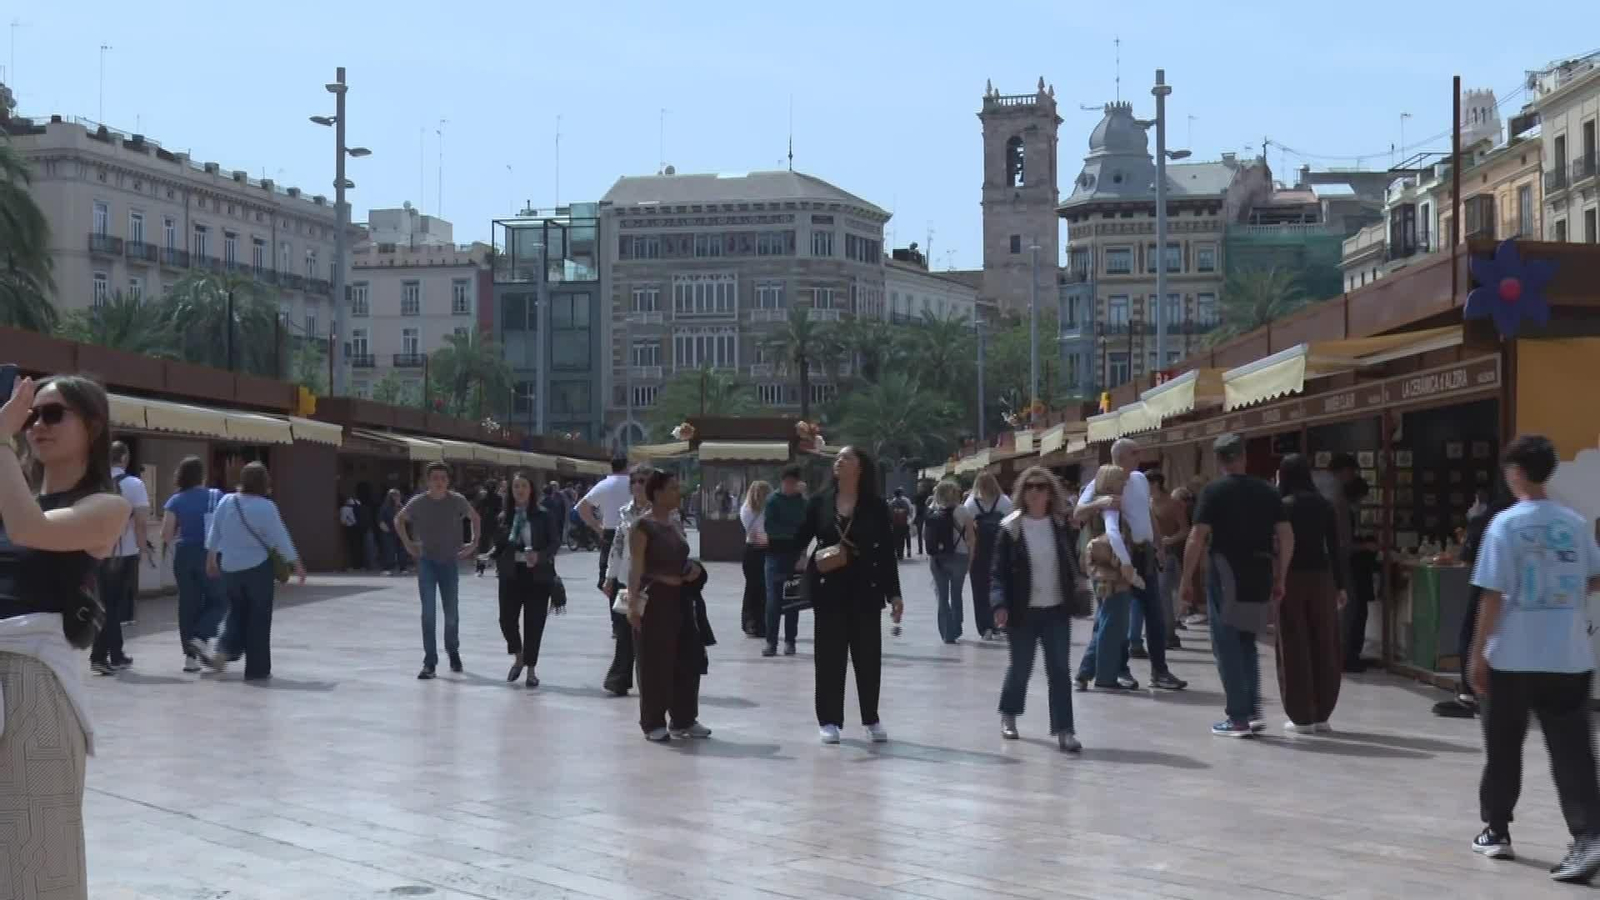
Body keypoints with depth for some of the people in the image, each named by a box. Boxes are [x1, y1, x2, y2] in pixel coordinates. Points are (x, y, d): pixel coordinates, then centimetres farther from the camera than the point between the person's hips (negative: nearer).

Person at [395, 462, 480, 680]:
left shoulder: (457, 501, -7)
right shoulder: (418, 502, -8)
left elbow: (475, 518, 12)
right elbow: (399, 520, 11)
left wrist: (474, 542, 5)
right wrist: (408, 543, 4)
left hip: (450, 562, 1)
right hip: (427, 561, -1)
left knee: (451, 613, 8)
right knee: (428, 613, -6)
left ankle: (453, 652, 33)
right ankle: (429, 662, -2)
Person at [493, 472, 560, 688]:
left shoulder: (543, 515, -4)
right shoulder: (504, 517, 5)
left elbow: (555, 541, -5)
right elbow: (497, 543, 12)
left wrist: (540, 556, -21)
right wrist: (494, 553, -10)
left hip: (537, 575, -2)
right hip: (511, 575, 2)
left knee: (534, 623, 2)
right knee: (507, 619, -4)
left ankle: (531, 669, 16)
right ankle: (518, 658, 24)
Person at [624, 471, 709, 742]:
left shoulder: (675, 523, 13)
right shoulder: (643, 525, -11)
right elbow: (635, 567, -17)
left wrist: (692, 569, 5)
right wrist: (633, 602, -26)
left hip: (679, 597, 8)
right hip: (654, 598, -8)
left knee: (688, 657, 9)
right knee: (655, 662, -2)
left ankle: (684, 720, 19)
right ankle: (653, 724, 8)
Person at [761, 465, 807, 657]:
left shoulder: (803, 502, 4)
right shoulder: (773, 501, -1)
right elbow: (769, 527, -9)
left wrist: (802, 549, -10)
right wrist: (793, 532, -12)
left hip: (795, 556, 2)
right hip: (776, 555, -2)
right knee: (773, 601, -4)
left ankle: (790, 642, 11)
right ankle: (771, 642, -2)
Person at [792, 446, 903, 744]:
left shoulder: (875, 506, -1)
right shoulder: (819, 502, 2)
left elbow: (887, 552, 0)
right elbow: (799, 540, 4)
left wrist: (894, 594, -2)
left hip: (865, 589, 0)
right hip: (829, 589, 1)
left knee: (868, 655, 5)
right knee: (830, 655, 3)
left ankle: (872, 719, 19)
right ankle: (829, 720, 11)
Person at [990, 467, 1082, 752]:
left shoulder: (1060, 525, 2)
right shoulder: (1011, 528, -8)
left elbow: (1070, 565, 10)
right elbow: (999, 572, -9)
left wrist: (1074, 597, 5)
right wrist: (1000, 604, -21)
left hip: (1057, 610, 2)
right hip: (1024, 611, -2)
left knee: (1060, 670, -3)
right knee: (1021, 667, 11)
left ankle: (1063, 729, -1)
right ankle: (1008, 715, 36)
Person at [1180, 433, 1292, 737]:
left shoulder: (1214, 491, -5)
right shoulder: (1267, 491, 8)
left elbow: (1197, 538, -11)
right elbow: (1287, 537, 5)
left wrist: (1187, 579, -4)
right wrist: (1279, 579, 11)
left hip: (1226, 576, -5)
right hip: (1260, 577, 5)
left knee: (1228, 646, 2)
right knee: (1247, 643, 19)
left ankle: (1238, 718, 0)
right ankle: (1253, 711, 12)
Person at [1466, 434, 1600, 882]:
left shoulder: (1506, 524, -10)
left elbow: (1493, 596, -11)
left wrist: (1478, 652, -4)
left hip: (1513, 658, -3)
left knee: (1503, 748, 14)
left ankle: (1496, 831, 24)